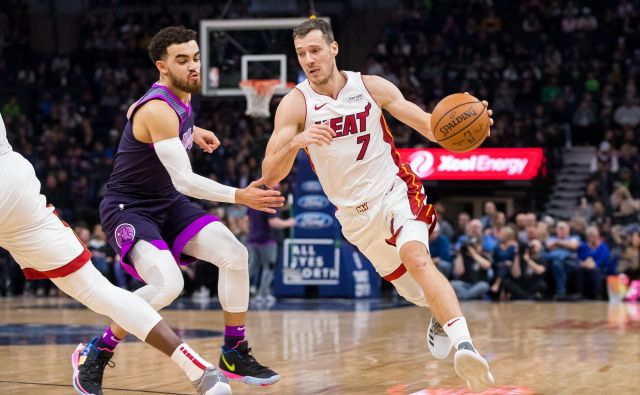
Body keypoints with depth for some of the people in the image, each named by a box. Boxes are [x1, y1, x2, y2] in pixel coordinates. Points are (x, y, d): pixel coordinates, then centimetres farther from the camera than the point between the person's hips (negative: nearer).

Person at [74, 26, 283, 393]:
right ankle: (97, 352, -8)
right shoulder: (158, 109, -27)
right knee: (168, 283, -29)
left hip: (167, 203, 9)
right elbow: (185, 181, -32)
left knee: (235, 255, -6)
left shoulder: (182, 95, 2)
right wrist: (239, 196, -38)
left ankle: (235, 354, 8)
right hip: (127, 208, -9)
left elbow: (136, 111, 25)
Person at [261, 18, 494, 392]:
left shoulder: (372, 87, -7)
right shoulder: (295, 104, -9)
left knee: (415, 257, -31)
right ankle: (442, 315, 48)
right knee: (415, 292, 12)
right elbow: (270, 176, -15)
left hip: (397, 192, -2)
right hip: (355, 214, 2)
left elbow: (432, 127, -5)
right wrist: (296, 142, -36)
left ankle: (464, 344, -42)